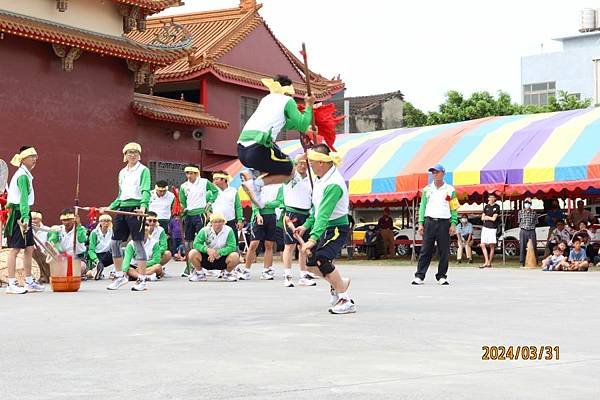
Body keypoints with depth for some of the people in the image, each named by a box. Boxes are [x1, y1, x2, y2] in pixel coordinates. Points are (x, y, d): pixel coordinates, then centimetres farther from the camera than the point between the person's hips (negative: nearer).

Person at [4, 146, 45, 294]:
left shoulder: (26, 174, 17)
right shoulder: (22, 176, -14)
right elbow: (23, 198, -25)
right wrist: (25, 217, -34)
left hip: (22, 215, 10)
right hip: (19, 214, -10)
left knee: (29, 248, 12)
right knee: (15, 249, -8)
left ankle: (29, 282, 18)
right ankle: (11, 285, -7)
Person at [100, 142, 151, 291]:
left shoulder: (143, 170, 0)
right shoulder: (122, 172, 19)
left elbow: (146, 191, -13)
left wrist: (143, 206, -28)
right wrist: (109, 208, 16)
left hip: (136, 209, -7)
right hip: (122, 208, 7)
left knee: (138, 243, -6)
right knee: (114, 242, 4)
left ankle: (142, 279, -2)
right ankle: (120, 276, 18)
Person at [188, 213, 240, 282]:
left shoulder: (228, 230, -13)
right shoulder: (205, 230, -10)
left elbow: (232, 247, -20)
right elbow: (196, 243, -16)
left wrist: (218, 253, -32)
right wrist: (207, 249, -34)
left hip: (222, 257, -1)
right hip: (207, 257, 1)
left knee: (235, 256, -31)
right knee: (192, 253, -25)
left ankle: (227, 273, 4)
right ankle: (200, 273, 5)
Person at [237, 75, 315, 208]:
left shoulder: (267, 99, 28)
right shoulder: (287, 100, 8)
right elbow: (302, 126, 6)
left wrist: (306, 126, 45)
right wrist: (309, 106, 18)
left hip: (242, 148, 7)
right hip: (258, 148, -7)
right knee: (289, 171, 13)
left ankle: (250, 175, 3)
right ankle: (256, 183, -8)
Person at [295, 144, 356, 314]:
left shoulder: (334, 184, -28)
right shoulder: (320, 178, 2)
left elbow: (324, 215, -35)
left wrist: (312, 239, -40)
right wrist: (306, 226, 16)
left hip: (337, 228, -10)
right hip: (325, 227, 10)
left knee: (322, 260, -24)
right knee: (311, 262, 13)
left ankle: (346, 301, -17)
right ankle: (339, 283, 36)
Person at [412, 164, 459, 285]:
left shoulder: (450, 189, 7)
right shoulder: (427, 189, 11)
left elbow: (454, 208, 6)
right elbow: (422, 207, 11)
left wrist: (453, 224, -5)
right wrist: (421, 223, 1)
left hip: (444, 223, 0)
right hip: (429, 222, 1)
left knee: (444, 251, 1)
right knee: (425, 251, -2)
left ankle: (441, 277, 10)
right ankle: (419, 276, -1)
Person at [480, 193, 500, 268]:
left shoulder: (497, 207, -2)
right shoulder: (486, 206, 13)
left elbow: (494, 219, -10)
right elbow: (482, 218, 8)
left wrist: (486, 217, 2)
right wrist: (490, 217, -5)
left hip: (492, 228, -5)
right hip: (485, 227, 5)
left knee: (492, 246, -2)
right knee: (483, 245, -2)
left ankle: (489, 263, 3)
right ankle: (486, 262, 3)